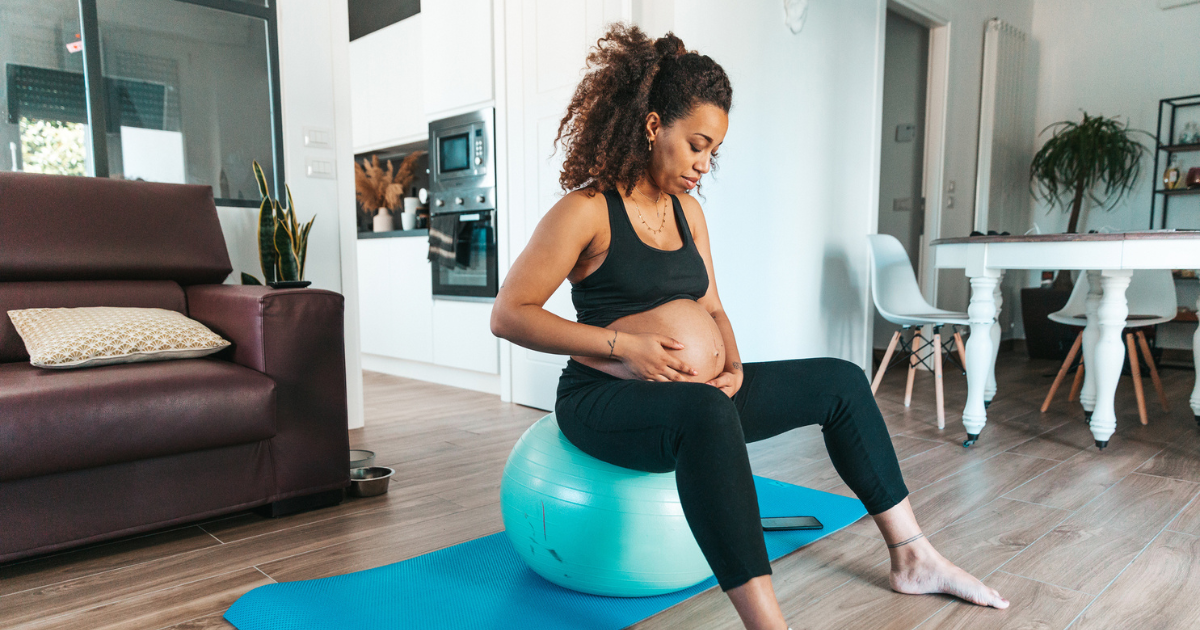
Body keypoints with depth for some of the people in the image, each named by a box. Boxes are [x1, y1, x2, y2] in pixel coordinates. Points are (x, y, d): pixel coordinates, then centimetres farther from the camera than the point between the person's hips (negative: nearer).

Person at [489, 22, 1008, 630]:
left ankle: (912, 558, 13)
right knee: (704, 411, -42)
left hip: (700, 393, 8)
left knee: (841, 381, 6)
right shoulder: (586, 211, -11)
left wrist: (732, 365, -4)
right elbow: (508, 315, -14)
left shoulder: (687, 209, 13)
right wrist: (622, 343, -20)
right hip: (608, 398, -8)